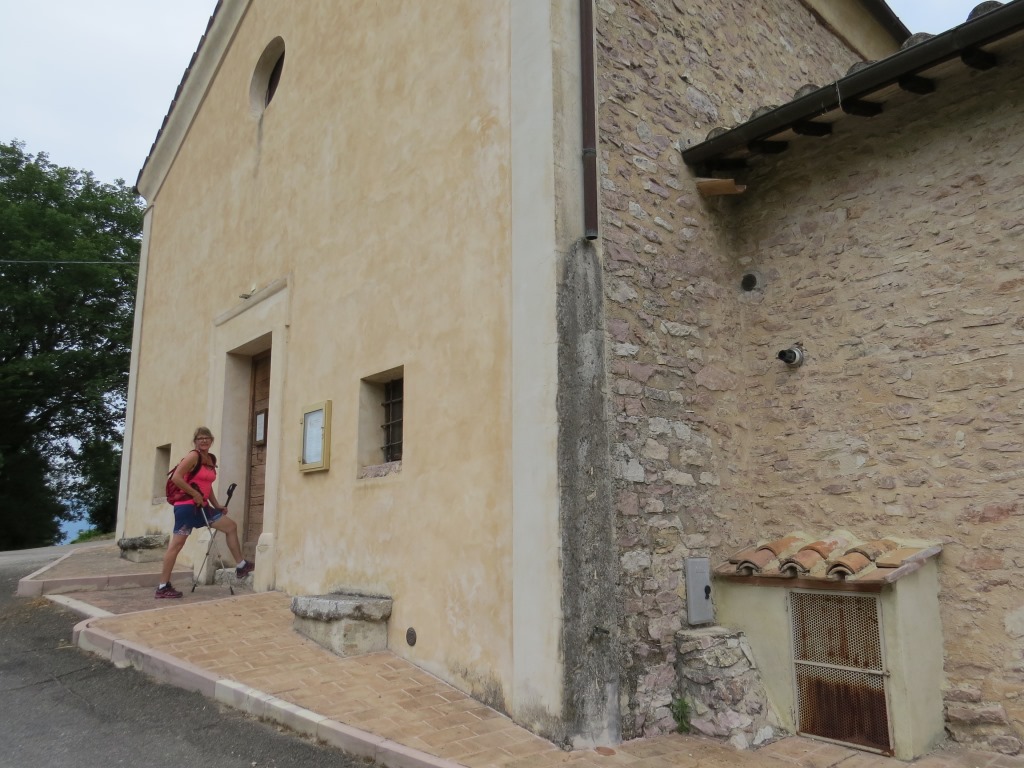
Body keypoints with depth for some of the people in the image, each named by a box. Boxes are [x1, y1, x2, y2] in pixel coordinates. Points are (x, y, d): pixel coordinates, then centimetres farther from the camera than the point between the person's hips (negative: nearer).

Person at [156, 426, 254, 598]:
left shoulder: (212, 459, 14)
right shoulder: (194, 456, -11)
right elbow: (176, 478, -21)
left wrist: (217, 505, 17)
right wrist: (194, 494, -18)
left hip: (201, 506, 9)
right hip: (186, 506, -9)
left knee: (231, 526, 8)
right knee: (176, 544, -5)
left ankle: (241, 566, 14)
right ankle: (163, 587, 1)